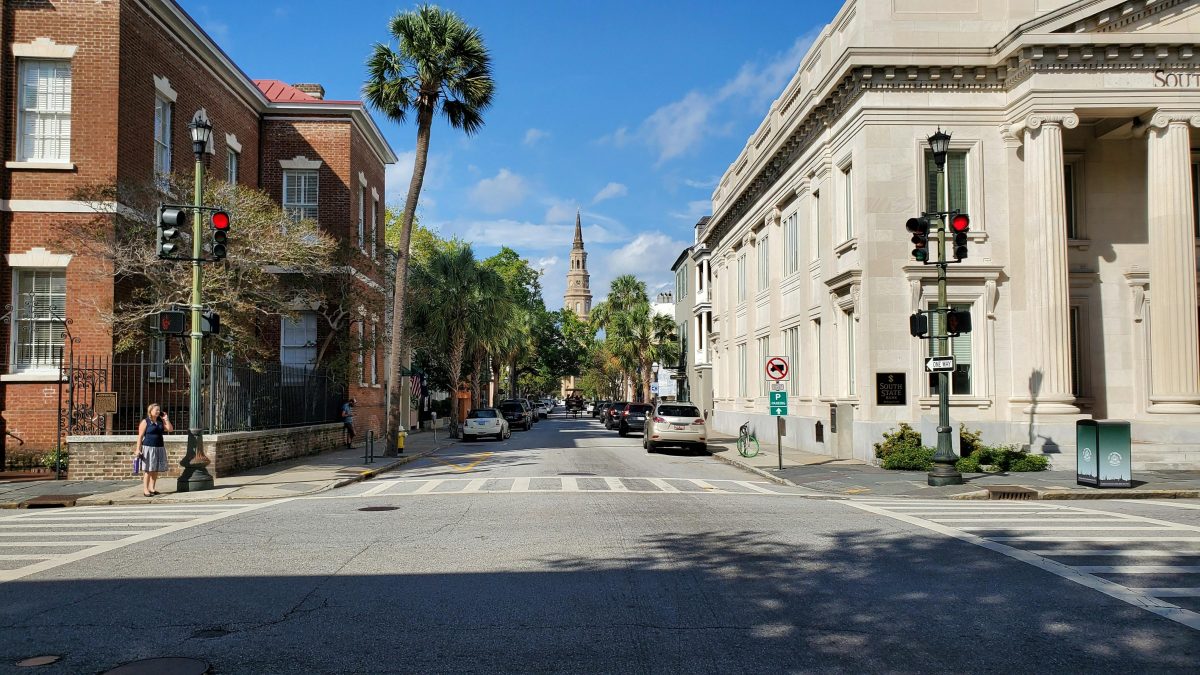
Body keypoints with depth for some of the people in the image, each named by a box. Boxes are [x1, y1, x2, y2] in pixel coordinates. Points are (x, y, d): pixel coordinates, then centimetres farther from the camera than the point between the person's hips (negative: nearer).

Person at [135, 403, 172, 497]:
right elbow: (140, 436, -6)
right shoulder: (145, 422, -3)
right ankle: (145, 490, -3)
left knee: (156, 470, 7)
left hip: (159, 448, 6)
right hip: (148, 448, -6)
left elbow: (170, 429, 8)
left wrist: (166, 419, 2)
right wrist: (138, 449, -12)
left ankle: (152, 488, 16)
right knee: (148, 470, -6)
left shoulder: (161, 421, 12)